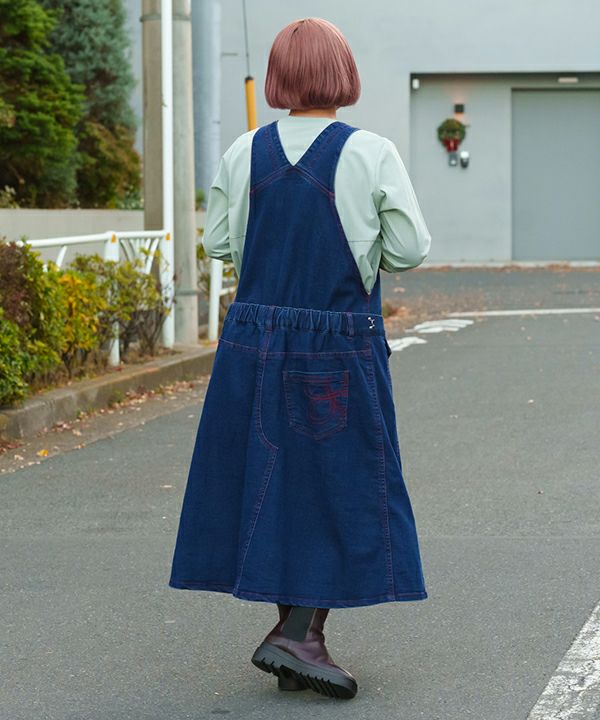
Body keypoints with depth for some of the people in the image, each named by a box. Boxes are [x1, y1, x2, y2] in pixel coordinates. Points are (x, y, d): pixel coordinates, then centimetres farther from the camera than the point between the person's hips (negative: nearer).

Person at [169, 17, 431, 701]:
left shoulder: (244, 153, -2)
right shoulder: (371, 154, -11)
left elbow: (217, 241, 5)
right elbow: (411, 248, -8)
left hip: (255, 341, 4)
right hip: (342, 345, -4)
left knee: (274, 481, 12)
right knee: (342, 484, 5)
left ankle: (296, 634, 18)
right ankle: (298, 633, -4)